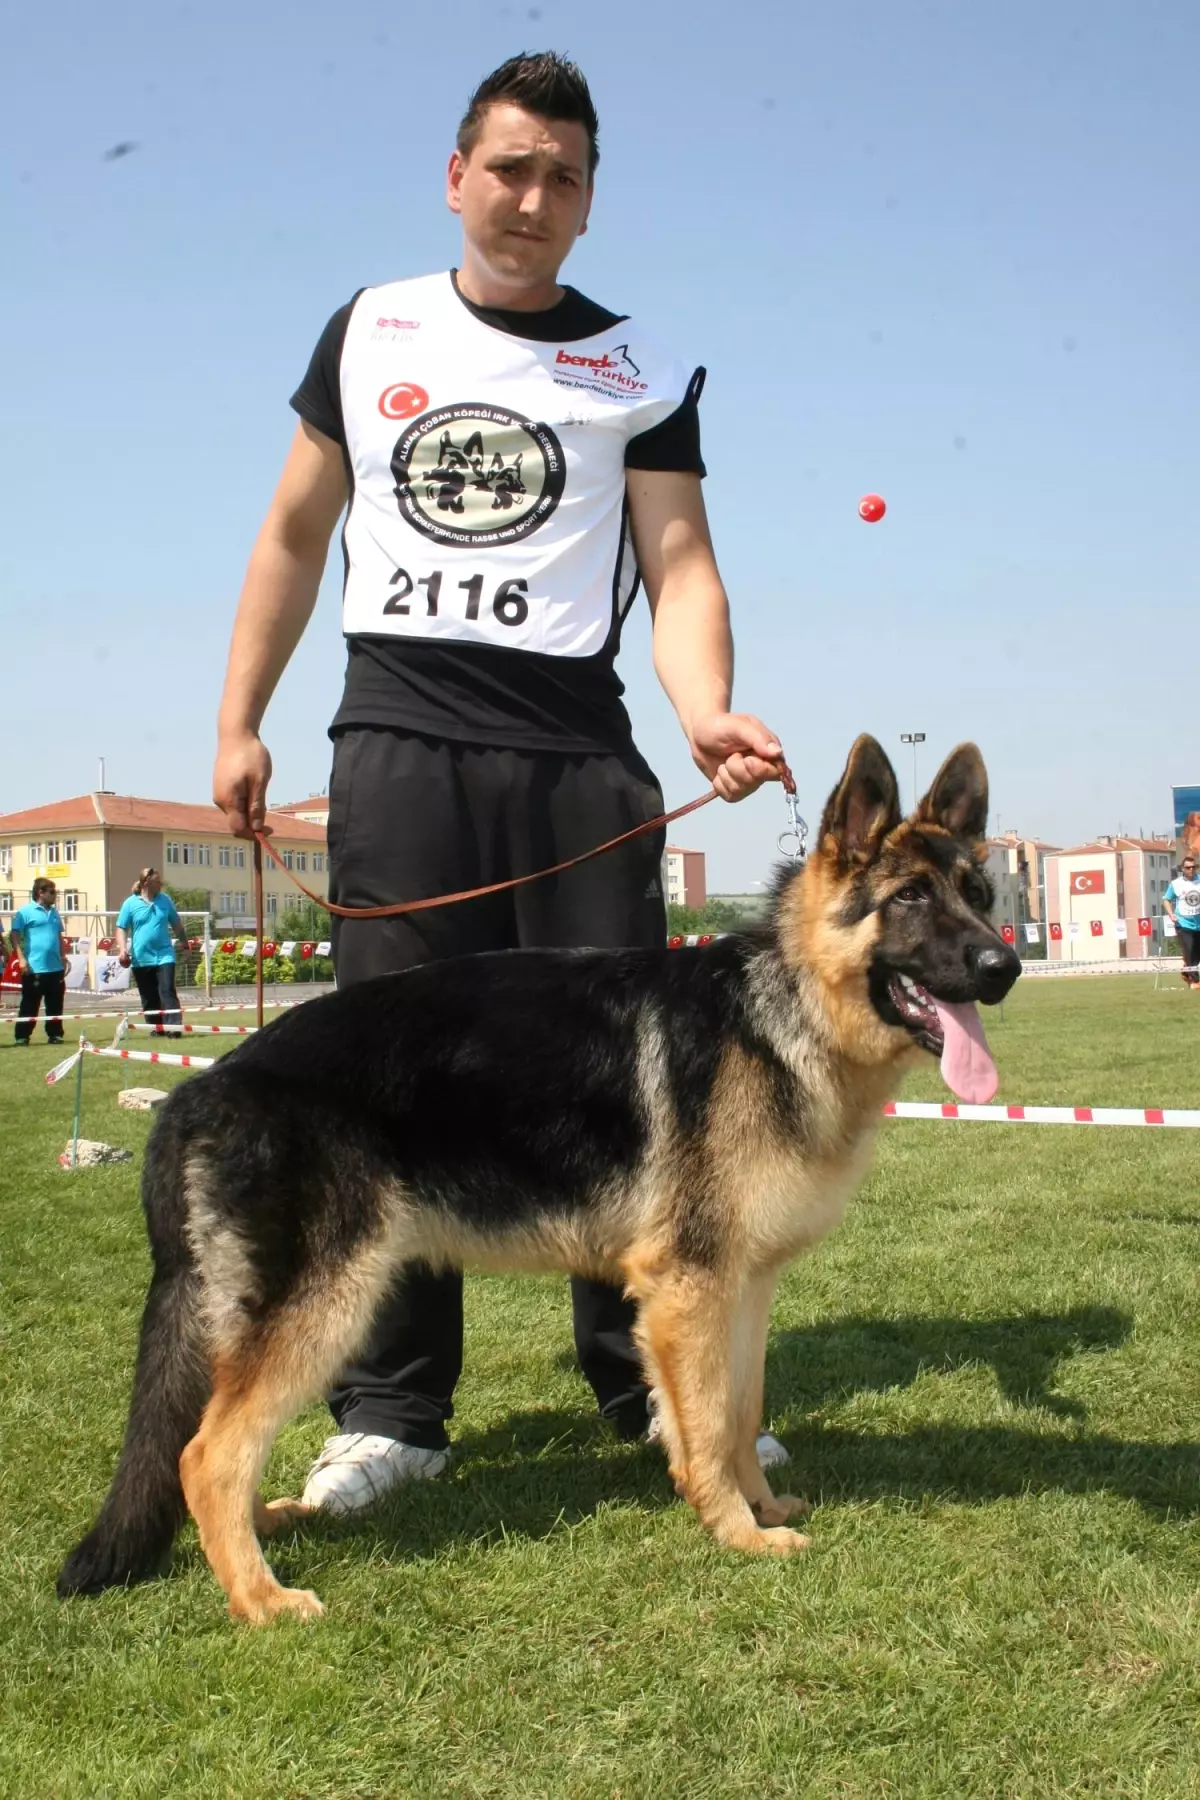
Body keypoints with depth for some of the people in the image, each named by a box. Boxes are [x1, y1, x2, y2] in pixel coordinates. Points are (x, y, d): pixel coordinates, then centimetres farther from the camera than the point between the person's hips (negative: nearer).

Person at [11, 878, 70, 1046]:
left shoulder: (55, 912, 13)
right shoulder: (25, 912, -6)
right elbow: (14, 936, -8)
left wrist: (63, 958, 18)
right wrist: (21, 959, -15)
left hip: (55, 968, 6)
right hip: (34, 968, -6)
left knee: (55, 1005, 9)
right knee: (30, 1005, -1)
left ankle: (55, 1034, 17)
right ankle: (22, 1036, 6)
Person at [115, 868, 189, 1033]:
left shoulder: (165, 900, 6)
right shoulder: (131, 903, -1)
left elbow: (176, 924, 18)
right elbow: (121, 928, -1)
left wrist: (184, 942, 23)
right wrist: (122, 948, -15)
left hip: (164, 956, 0)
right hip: (141, 959, 0)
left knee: (167, 992, -12)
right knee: (149, 998, 7)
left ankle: (173, 1027, -16)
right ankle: (157, 1029, 16)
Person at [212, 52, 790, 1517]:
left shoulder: (641, 372, 11)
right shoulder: (371, 331, 16)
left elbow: (679, 566, 1)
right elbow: (294, 537, 19)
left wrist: (706, 712, -19)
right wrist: (236, 722, 11)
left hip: (577, 749, 0)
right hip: (398, 738, 1)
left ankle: (654, 1387, 11)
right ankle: (390, 1409, 6)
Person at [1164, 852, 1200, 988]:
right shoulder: (1176, 884, -5)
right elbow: (1166, 900, 6)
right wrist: (1171, 914, -8)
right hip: (1183, 924, -3)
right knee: (1189, 953, -9)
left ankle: (1186, 973, 36)